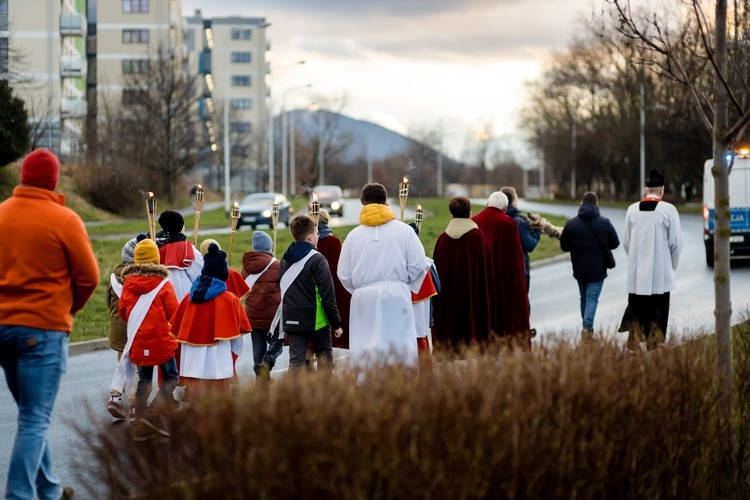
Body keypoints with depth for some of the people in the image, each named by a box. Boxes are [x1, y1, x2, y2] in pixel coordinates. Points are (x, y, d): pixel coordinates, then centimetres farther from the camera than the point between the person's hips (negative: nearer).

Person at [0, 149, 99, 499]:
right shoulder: (64, 220, -10)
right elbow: (89, 277, -6)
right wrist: (71, 307, 12)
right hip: (44, 328, -6)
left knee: (31, 414, 19)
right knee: (35, 420, -3)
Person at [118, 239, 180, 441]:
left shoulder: (127, 283, 1)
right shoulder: (163, 284, -10)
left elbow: (123, 312, 8)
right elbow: (173, 313, -10)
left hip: (138, 343, 4)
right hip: (161, 341, -4)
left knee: (144, 381, 13)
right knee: (171, 378, 6)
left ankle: (141, 427, 10)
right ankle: (153, 415, -13)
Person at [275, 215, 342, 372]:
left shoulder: (285, 261, 8)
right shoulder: (317, 260, -12)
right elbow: (328, 295, -13)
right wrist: (336, 324, -7)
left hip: (292, 321, 5)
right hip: (316, 321, -5)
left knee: (295, 361, 2)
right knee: (325, 357, 9)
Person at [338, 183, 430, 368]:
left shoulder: (354, 235, 4)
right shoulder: (403, 230, 1)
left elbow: (344, 275, 4)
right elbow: (419, 266, 0)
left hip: (364, 299, 1)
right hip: (396, 297, -1)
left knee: (363, 352, 1)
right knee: (400, 350, -1)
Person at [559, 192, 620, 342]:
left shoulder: (571, 224, -4)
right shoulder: (605, 223, -7)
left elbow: (564, 246, 1)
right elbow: (615, 244, 1)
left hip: (579, 269, 2)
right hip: (598, 270, -2)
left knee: (584, 298, 17)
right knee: (592, 298, -2)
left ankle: (587, 330, 21)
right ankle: (587, 327, -20)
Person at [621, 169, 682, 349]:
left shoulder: (632, 210, 3)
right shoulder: (668, 209, -7)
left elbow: (626, 242, 9)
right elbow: (676, 242, -3)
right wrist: (673, 265, 12)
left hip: (636, 273, 3)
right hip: (660, 273, -3)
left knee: (636, 310, 8)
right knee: (658, 314, 2)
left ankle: (633, 345, 2)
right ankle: (654, 345, 2)